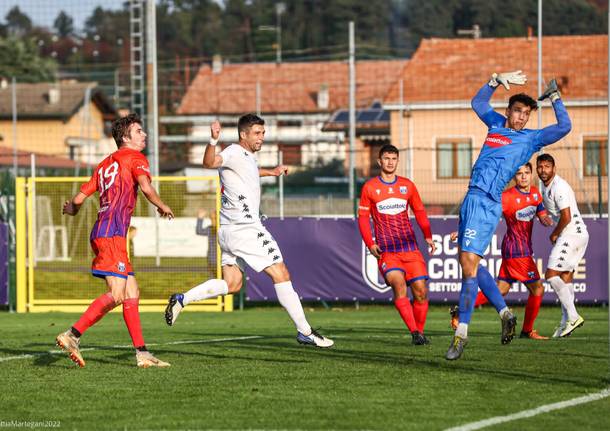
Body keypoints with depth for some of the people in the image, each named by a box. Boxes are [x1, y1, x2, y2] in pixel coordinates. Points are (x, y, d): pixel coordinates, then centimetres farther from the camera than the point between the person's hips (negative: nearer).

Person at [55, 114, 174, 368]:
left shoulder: (105, 164, 24)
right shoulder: (135, 159, 2)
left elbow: (79, 198, 21)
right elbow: (146, 187, -17)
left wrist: (72, 209, 42)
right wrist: (162, 207, 0)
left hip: (101, 233, 9)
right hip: (112, 234, -9)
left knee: (132, 294, 6)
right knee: (116, 295, -16)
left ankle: (142, 354, 3)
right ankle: (73, 336, -19)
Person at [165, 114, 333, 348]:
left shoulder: (247, 156, 17)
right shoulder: (235, 152, -13)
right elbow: (209, 162, -34)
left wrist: (271, 172, 52)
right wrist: (213, 141, -52)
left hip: (229, 231, 10)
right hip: (245, 229, -10)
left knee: (231, 284, 12)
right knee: (281, 275, -6)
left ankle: (181, 299, 5)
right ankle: (305, 332, -3)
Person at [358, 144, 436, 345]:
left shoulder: (407, 185, 11)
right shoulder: (369, 187, 5)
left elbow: (419, 212, 19)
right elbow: (363, 217, 7)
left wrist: (428, 236, 7)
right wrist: (370, 244, -5)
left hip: (410, 248, 3)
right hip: (386, 250, -3)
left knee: (420, 291, -3)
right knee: (399, 286, -23)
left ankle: (420, 331, 15)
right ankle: (415, 333, -25)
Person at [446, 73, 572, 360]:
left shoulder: (531, 138, 4)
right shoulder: (496, 123, 20)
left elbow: (564, 127, -5)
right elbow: (478, 102, 34)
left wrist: (555, 98, -4)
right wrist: (496, 80, 23)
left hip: (486, 204, -8)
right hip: (471, 199, 8)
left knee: (469, 263, -13)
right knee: (469, 264, 9)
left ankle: (462, 332, -11)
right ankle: (504, 313, 18)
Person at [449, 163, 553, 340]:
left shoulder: (535, 193, 8)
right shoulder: (508, 196, -16)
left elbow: (542, 216, 13)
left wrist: (548, 221, -12)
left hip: (525, 250, 8)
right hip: (517, 251, -8)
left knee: (500, 290, 11)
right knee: (537, 289, -5)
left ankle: (460, 310, 14)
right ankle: (528, 331, 8)